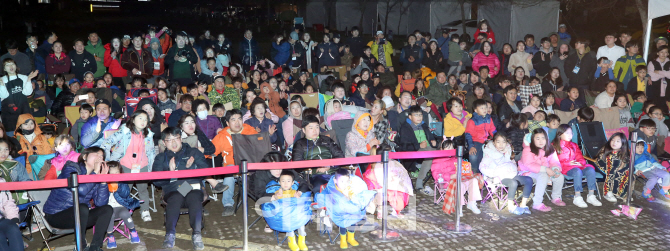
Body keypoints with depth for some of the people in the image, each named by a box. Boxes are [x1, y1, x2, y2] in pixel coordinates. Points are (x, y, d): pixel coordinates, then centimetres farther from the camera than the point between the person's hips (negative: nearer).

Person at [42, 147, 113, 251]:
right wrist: (95, 173, -21)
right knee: (82, 207, -33)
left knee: (107, 209, -9)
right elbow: (81, 190, -30)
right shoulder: (71, 168, -11)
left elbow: (100, 203, -9)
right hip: (56, 215, -7)